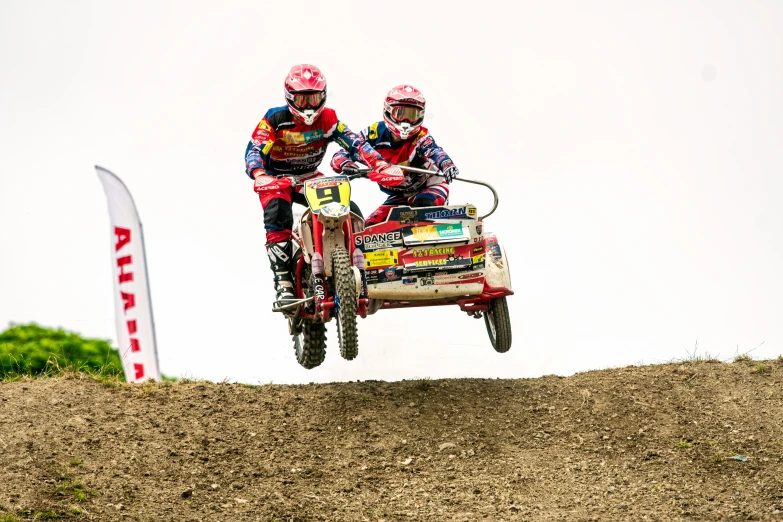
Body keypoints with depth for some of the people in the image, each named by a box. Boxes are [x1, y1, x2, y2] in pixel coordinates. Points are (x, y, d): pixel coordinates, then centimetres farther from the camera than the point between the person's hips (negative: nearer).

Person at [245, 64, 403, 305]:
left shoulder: (327, 118, -10)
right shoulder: (275, 120, -18)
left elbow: (355, 143, -19)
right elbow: (254, 151, -29)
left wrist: (382, 166, -36)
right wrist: (260, 176, -52)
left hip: (312, 179, 3)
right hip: (277, 181, -3)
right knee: (278, 219, -32)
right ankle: (283, 282, -30)